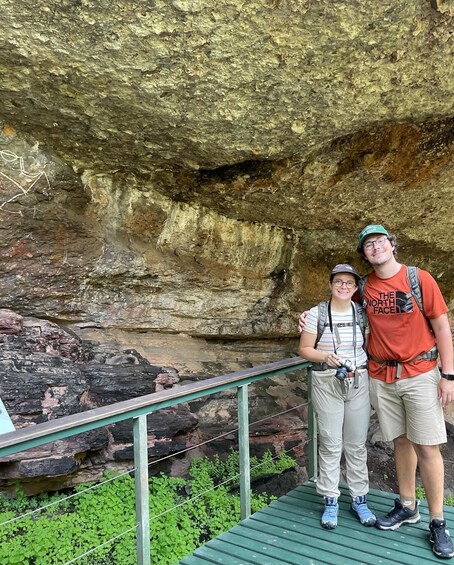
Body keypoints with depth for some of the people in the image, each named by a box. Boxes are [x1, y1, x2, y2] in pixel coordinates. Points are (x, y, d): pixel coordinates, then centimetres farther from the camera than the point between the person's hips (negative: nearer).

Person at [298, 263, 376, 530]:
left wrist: (358, 368, -6)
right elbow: (305, 349, -2)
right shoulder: (317, 313, -5)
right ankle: (330, 501, 17)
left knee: (357, 444, 10)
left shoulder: (362, 314, 2)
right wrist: (326, 357, -19)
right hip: (327, 385, -2)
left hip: (359, 383, 2)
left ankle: (359, 499, 24)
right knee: (330, 444, 4)